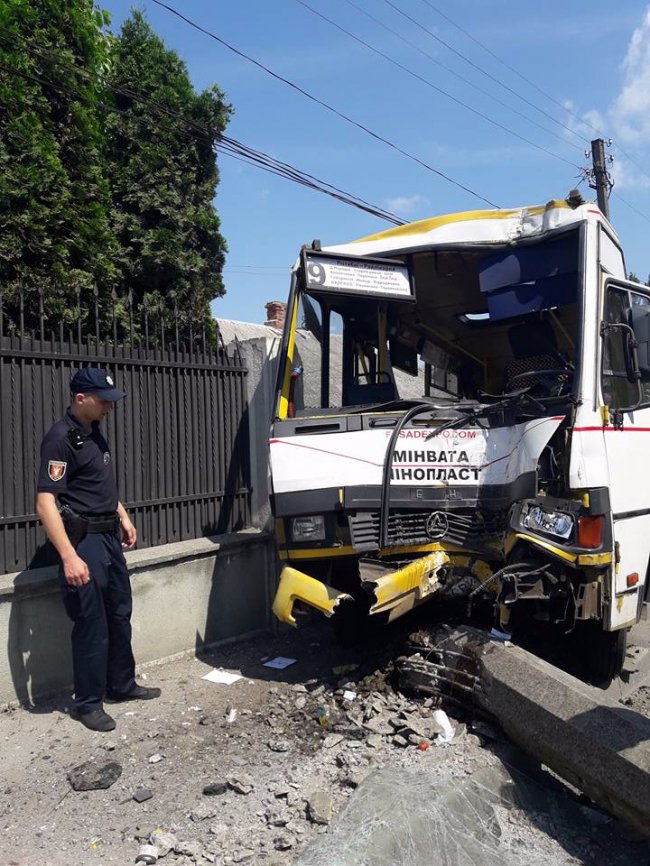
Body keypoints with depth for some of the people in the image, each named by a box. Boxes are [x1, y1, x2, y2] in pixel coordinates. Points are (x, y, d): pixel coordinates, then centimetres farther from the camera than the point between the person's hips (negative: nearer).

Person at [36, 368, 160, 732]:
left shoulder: (94, 433, 10)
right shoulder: (61, 438, -17)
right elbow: (46, 503, -23)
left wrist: (124, 518, 19)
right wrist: (69, 557, -28)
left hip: (108, 536, 9)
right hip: (84, 540, -9)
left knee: (120, 615, 16)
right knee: (92, 625, 0)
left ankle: (121, 685, 31)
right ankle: (89, 703, 16)